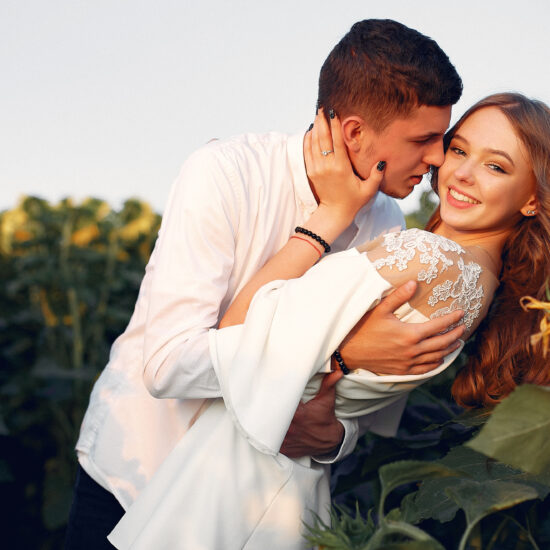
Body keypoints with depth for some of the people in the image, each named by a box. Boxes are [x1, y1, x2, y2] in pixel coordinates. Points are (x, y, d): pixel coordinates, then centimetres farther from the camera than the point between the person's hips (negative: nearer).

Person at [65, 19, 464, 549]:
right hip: (136, 465, -3)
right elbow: (168, 362, -32)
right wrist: (341, 350, -37)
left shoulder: (386, 225, -7)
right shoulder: (224, 174, -24)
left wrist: (336, 435, -27)